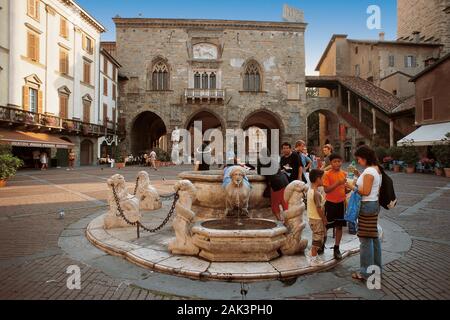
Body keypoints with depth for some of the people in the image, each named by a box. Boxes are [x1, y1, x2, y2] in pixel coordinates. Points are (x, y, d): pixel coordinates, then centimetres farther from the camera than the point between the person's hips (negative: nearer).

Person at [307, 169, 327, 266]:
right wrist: (325, 220, -11)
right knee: (318, 239, 3)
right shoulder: (317, 193, -23)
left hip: (311, 218, 9)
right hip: (317, 219, -9)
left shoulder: (309, 190, 5)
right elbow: (319, 209, -23)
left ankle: (314, 256, 32)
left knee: (316, 239, 21)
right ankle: (314, 259, 12)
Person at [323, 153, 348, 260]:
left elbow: (345, 187, 15)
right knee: (326, 226, 7)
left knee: (339, 226, 10)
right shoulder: (327, 174, -11)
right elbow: (326, 190, -18)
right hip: (330, 203, -4)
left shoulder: (344, 174, 3)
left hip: (341, 202, 4)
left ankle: (337, 248, 22)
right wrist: (337, 183, -27)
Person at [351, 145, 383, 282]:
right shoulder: (376, 169, 11)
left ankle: (366, 273, 5)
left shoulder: (369, 171, -18)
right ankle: (376, 267, 32)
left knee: (366, 239, -4)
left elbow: (365, 191, -20)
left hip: (367, 206, -10)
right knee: (374, 236, 19)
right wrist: (358, 175, 11)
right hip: (374, 204, 10)